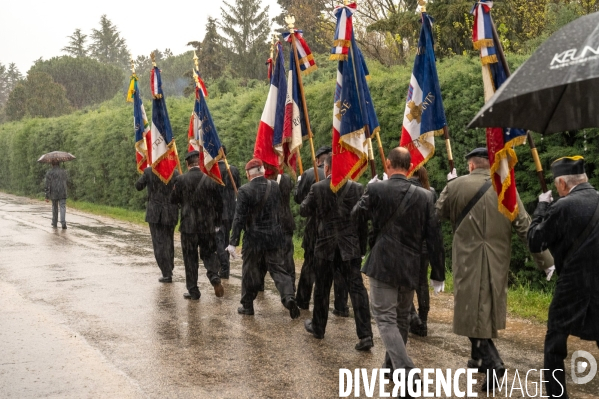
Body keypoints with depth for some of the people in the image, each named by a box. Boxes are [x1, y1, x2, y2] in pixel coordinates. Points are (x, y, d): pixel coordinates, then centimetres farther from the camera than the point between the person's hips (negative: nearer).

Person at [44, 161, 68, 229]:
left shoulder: (49, 173, -3)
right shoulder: (64, 171, 7)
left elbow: (48, 186, -8)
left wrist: (47, 196, -7)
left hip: (53, 194, 0)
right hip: (63, 193, 1)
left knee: (54, 208, 15)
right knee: (62, 208, -5)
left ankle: (55, 224, 24)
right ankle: (63, 223, -24)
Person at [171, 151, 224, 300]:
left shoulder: (181, 180, -9)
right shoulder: (210, 180, -5)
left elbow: (173, 200, 3)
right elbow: (219, 204, 0)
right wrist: (217, 222, 11)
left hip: (188, 226, -1)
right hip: (208, 226, 1)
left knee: (190, 258, 8)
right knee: (209, 253, 17)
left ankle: (193, 291, 12)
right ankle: (215, 277, -8)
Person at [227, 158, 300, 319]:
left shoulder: (244, 190, -14)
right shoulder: (275, 187, -2)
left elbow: (239, 218, -15)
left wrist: (233, 242, -12)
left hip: (253, 238, -3)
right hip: (273, 236, 3)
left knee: (250, 272, 9)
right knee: (277, 269, 9)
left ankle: (247, 305, 20)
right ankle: (288, 297, -11)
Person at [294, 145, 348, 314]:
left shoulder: (309, 174, -6)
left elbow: (298, 198, 0)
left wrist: (299, 182, 16)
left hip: (315, 226, 0)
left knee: (310, 263, 14)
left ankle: (303, 301, 24)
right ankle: (341, 307, 6)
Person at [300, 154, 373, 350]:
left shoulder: (317, 188, -7)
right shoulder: (357, 188, -3)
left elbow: (304, 211, 5)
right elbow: (363, 220, 0)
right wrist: (362, 247, 8)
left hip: (325, 246, 0)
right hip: (351, 247, 0)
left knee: (322, 288, 15)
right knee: (357, 288, -1)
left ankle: (318, 327, 31)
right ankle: (365, 334, -8)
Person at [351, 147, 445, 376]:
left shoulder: (375, 189, -8)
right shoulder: (424, 196, -1)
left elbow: (356, 216, 8)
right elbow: (434, 238, 0)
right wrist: (438, 274, 8)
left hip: (382, 266, -4)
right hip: (410, 269, 4)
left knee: (386, 319, -2)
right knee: (401, 319, 18)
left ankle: (406, 373, -17)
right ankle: (392, 366, 33)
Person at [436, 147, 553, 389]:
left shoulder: (457, 186, -6)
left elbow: (438, 213, 11)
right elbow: (525, 228, -4)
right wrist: (546, 261, 0)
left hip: (468, 261, -3)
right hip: (497, 261, 3)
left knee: (473, 310, 2)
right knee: (488, 309, 18)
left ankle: (492, 362, -11)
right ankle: (481, 358, 30)